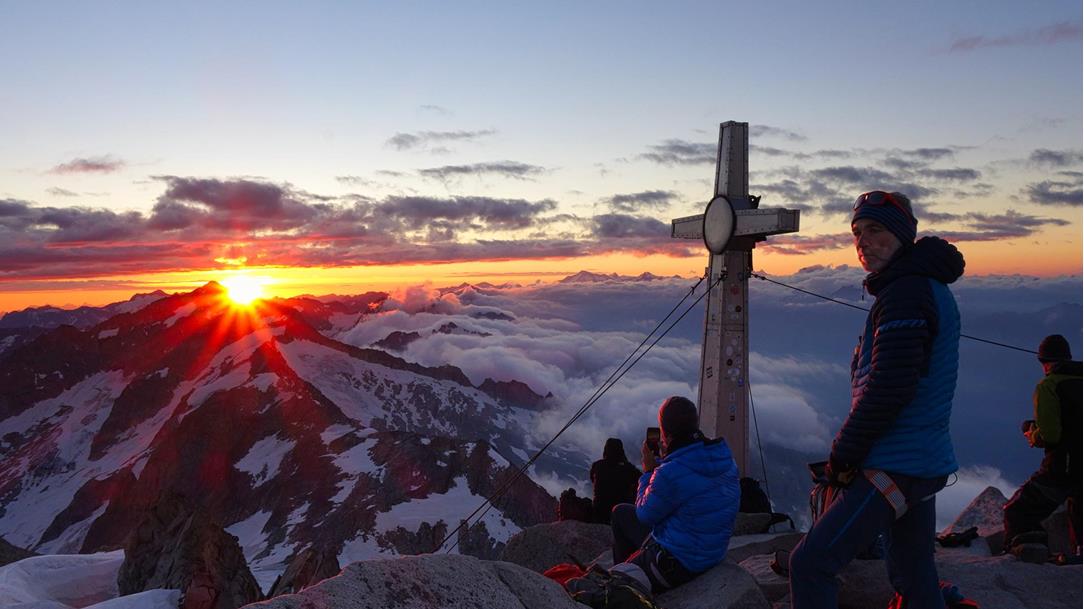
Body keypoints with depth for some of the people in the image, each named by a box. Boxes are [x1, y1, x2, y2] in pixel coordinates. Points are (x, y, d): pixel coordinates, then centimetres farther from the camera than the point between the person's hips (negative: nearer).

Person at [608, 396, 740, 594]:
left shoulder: (670, 474, -31)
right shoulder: (724, 457, -7)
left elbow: (645, 515, -12)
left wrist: (649, 469, -2)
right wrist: (664, 460, 8)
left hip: (677, 564, -8)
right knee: (621, 511, 23)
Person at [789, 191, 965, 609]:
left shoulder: (904, 294, -18)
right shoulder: (931, 288, 15)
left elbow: (887, 390, -24)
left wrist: (843, 455, -13)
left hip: (894, 470, -10)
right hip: (925, 463, 10)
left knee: (809, 565, -9)